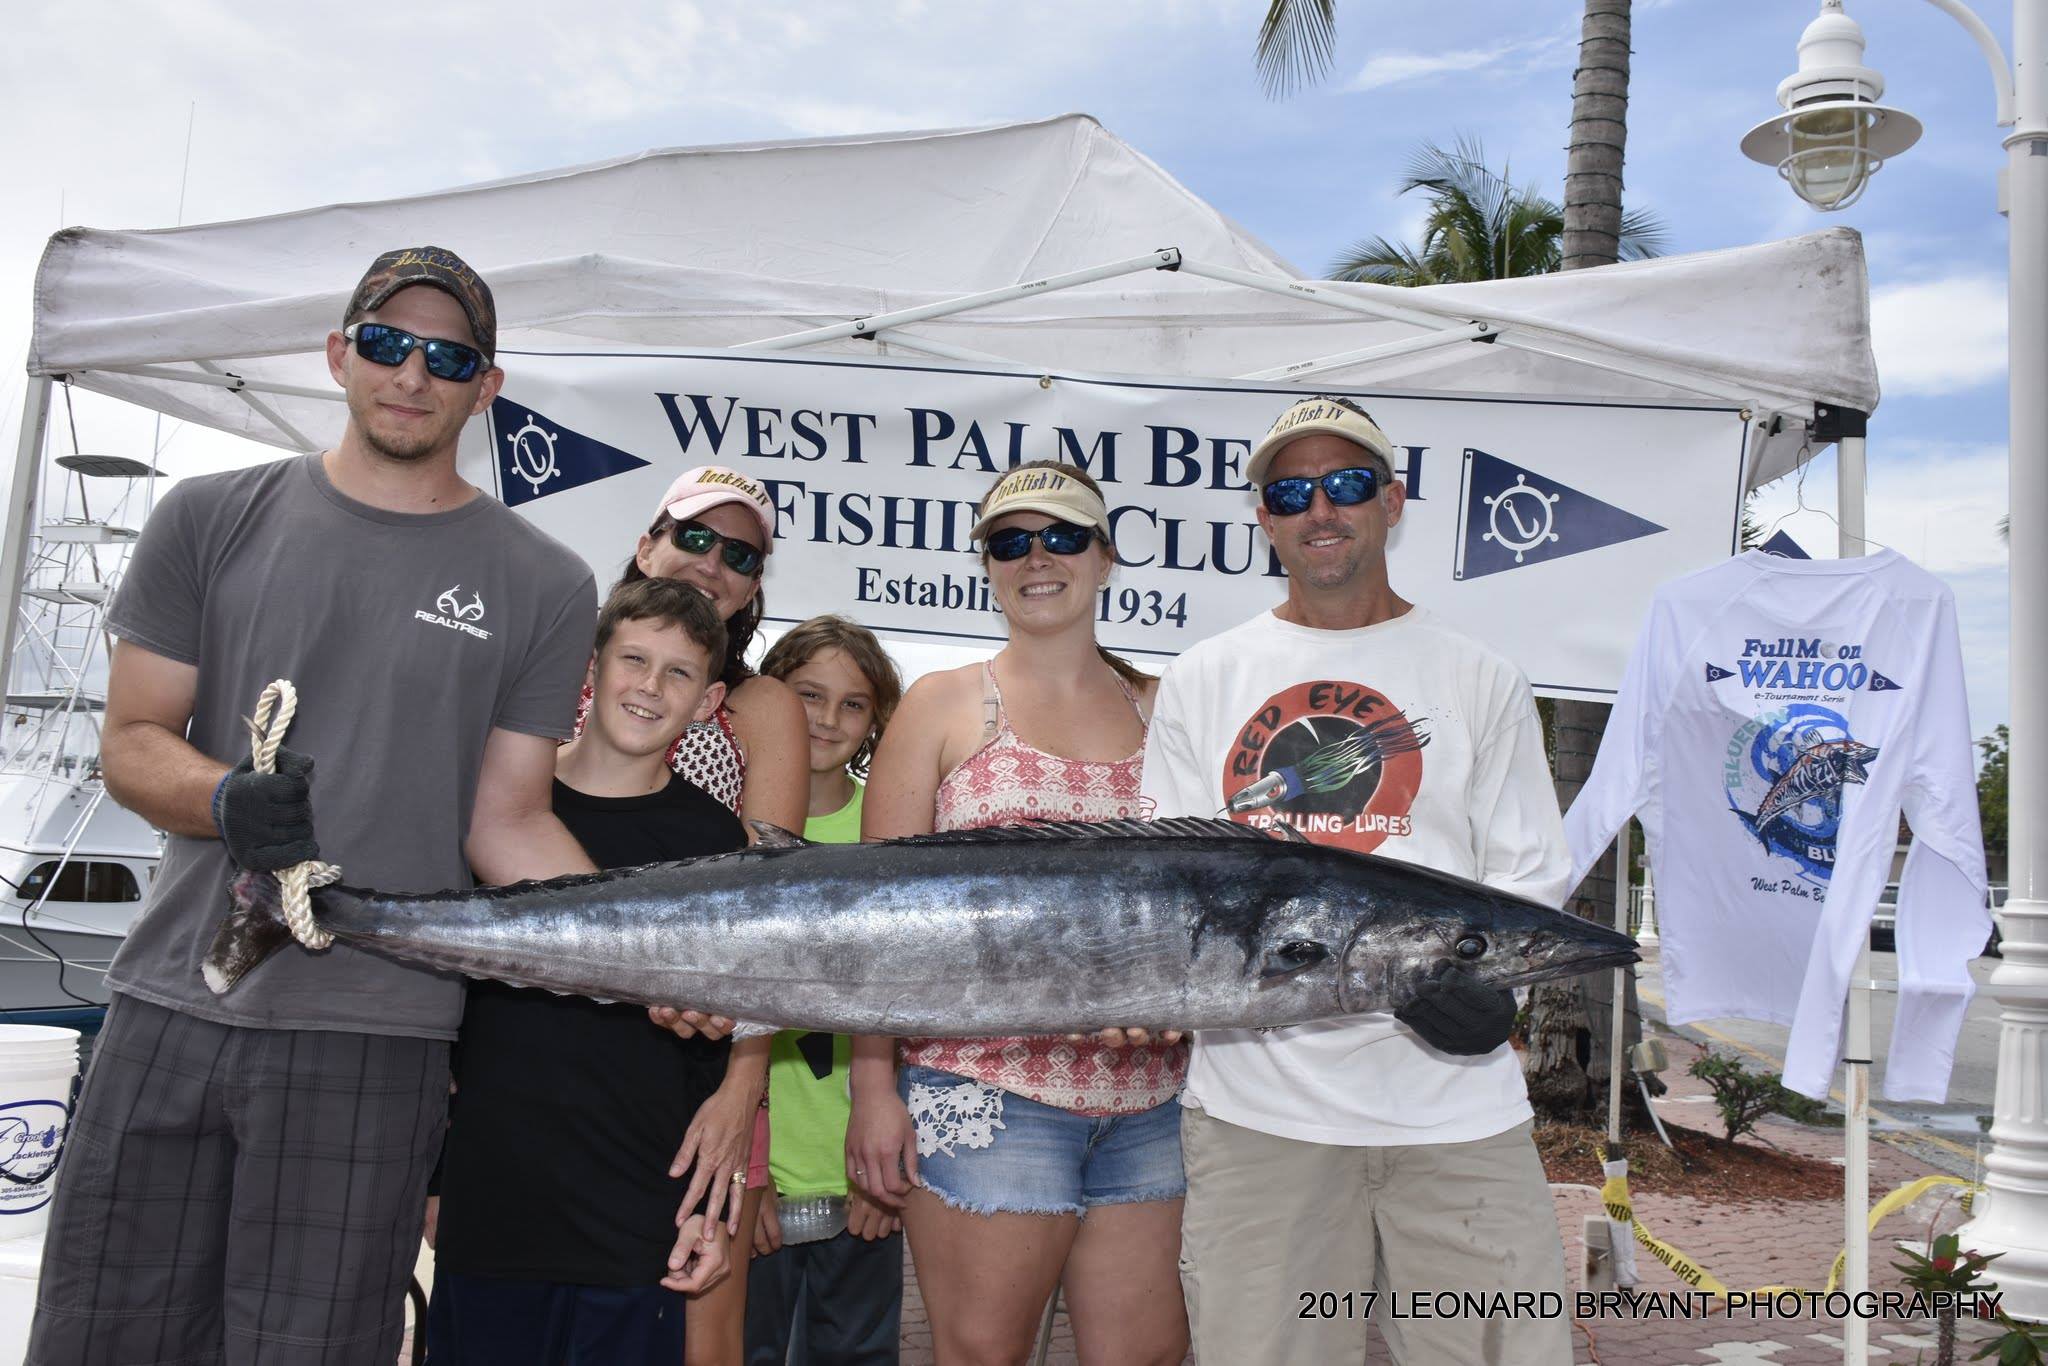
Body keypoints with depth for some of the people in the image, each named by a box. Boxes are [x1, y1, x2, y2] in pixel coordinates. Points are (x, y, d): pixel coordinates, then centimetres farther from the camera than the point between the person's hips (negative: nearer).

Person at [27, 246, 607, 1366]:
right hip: (169, 1006, 2)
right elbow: (131, 740, 6)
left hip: (373, 1033, -2)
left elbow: (507, 822, 1)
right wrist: (228, 800, -17)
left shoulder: (541, 585, 2)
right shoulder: (211, 519, 7)